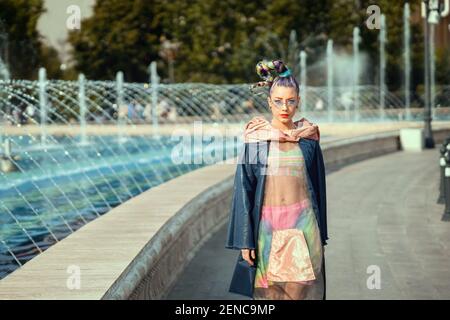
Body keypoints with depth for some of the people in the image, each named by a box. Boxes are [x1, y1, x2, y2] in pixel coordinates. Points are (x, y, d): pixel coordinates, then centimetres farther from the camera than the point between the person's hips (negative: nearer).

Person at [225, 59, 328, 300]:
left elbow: (318, 186, 11)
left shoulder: (308, 138, 5)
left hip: (302, 227, 1)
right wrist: (245, 240, -5)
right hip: (267, 227, -1)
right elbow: (244, 189, -1)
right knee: (269, 293, 3)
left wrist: (320, 236, 11)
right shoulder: (256, 139, 0)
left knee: (302, 291, -6)